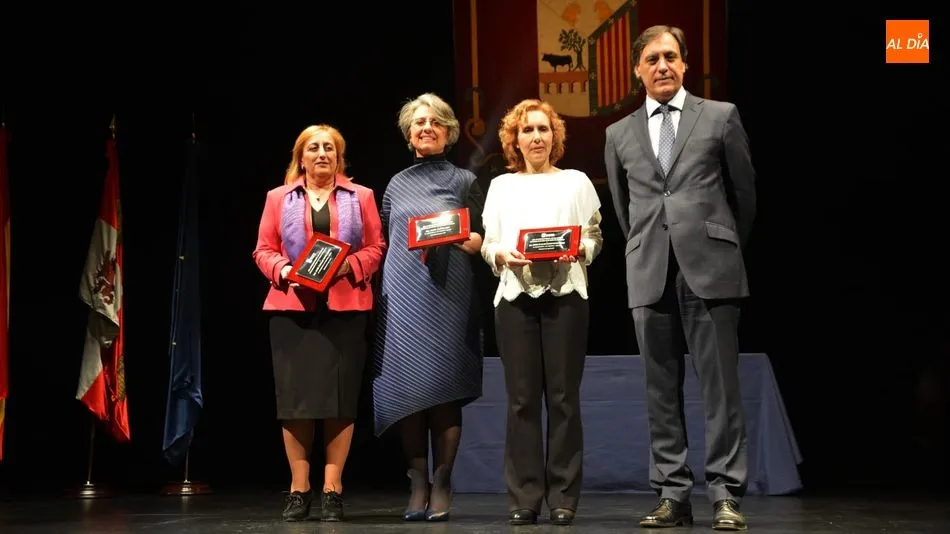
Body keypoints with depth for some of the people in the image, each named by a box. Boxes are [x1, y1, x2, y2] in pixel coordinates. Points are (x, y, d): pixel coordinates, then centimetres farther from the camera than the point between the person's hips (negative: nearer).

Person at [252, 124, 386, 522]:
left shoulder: (361, 197, 11)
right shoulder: (279, 198, 12)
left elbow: (376, 248, 6)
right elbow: (264, 250, 8)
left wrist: (349, 265, -12)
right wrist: (284, 271, -11)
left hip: (345, 307, 0)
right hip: (292, 306, 1)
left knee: (340, 397, -2)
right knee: (294, 396, -2)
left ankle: (332, 489, 4)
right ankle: (299, 489, 6)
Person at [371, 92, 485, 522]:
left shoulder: (463, 181, 9)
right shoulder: (397, 185, 17)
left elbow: (479, 241, 6)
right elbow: (383, 242, 17)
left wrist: (458, 236, -14)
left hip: (447, 295, -2)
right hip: (402, 296, 3)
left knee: (443, 388, -5)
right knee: (405, 387, -3)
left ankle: (442, 486, -1)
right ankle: (417, 484, 3)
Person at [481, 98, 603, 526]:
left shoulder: (576, 181, 12)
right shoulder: (501, 186, 16)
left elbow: (595, 238, 7)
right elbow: (487, 245, 11)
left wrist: (578, 251, -13)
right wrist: (505, 256, -10)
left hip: (565, 294, -1)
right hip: (515, 295, 1)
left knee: (563, 396, -3)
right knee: (522, 398, -2)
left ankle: (563, 498, 3)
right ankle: (523, 499, 3)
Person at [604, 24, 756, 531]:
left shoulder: (720, 116, 5)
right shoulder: (619, 134, 12)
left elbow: (744, 190, 11)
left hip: (709, 269, -2)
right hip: (650, 275, 3)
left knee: (720, 386, -3)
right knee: (661, 390, 4)